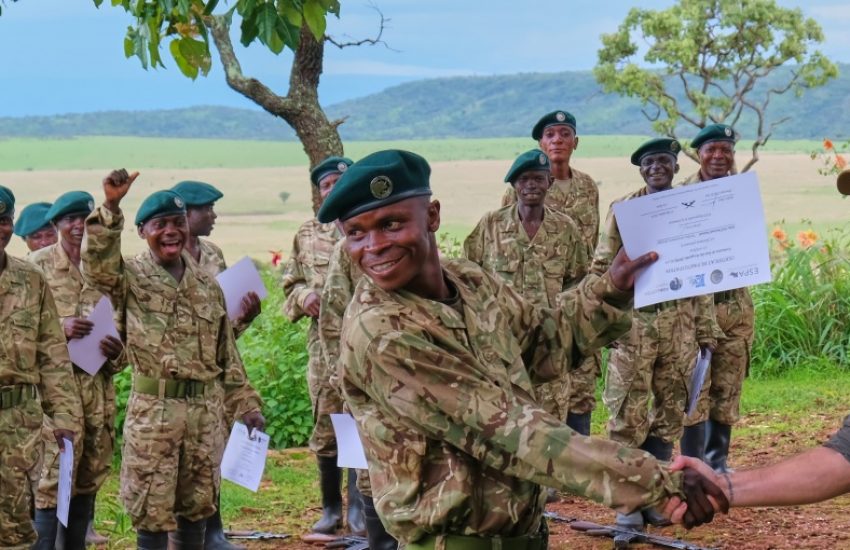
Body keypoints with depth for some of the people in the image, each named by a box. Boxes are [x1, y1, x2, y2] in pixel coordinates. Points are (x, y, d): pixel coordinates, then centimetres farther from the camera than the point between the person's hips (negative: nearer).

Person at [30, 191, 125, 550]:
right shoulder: (39, 265, -1)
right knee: (51, 474, -9)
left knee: (90, 475, 10)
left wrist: (116, 351, -6)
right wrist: (61, 328, -18)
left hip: (98, 386, 4)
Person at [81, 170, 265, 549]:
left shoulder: (206, 284, 12)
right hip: (153, 410, -4)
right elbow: (97, 266, -25)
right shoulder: (130, 277, -1)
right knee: (152, 510, 1)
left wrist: (246, 404, 13)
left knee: (197, 505, 12)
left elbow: (227, 353, 16)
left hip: (206, 409, 4)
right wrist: (110, 208, -34)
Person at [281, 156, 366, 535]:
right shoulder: (307, 235, 11)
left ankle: (358, 506, 10)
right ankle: (330, 507, 20)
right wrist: (304, 295, -5)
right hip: (324, 344, 3)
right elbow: (290, 284, 16)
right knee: (325, 429, 7)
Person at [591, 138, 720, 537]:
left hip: (679, 324, 3)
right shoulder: (622, 209, 1)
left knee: (671, 411, 8)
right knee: (628, 414, -3)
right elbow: (601, 268, 1)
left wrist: (706, 329, 8)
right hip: (634, 321, -3)